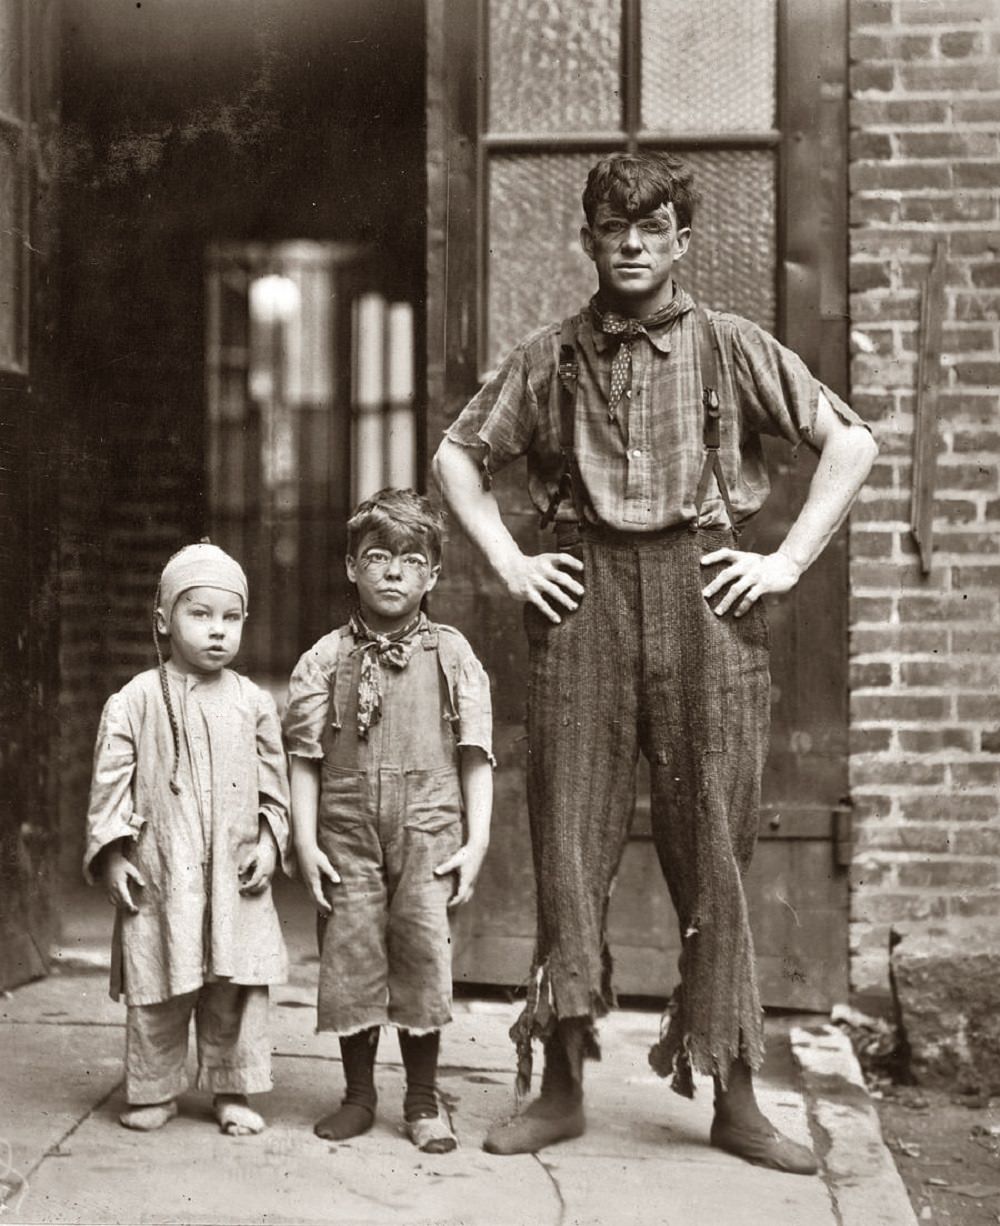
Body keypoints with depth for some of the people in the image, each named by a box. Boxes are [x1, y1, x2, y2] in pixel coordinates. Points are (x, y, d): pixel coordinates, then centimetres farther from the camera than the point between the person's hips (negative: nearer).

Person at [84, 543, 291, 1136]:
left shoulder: (253, 703, 5)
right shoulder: (134, 702, -1)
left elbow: (274, 781, 10)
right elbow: (111, 781, 0)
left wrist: (269, 842, 1)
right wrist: (111, 853, -5)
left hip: (237, 877, 2)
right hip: (159, 874, -2)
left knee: (239, 987, 5)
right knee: (157, 989, 5)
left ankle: (233, 1090, 19)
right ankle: (154, 1092, 21)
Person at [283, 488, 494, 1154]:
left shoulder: (452, 656, 4)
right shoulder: (325, 659, 4)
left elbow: (476, 755, 4)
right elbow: (305, 759, 5)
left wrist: (476, 841, -2)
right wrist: (305, 841, -2)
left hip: (429, 831, 0)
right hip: (347, 835, 1)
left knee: (424, 957, 0)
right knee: (349, 958, 4)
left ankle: (424, 1100, 16)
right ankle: (359, 1094, 21)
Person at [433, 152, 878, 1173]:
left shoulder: (729, 347, 7)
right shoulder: (549, 357, 11)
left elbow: (850, 442, 7)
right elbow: (456, 456, 19)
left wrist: (787, 561, -1)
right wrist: (508, 562, 7)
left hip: (703, 595, -1)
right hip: (582, 597, 1)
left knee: (713, 847, 1)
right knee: (568, 836, 1)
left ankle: (734, 1098, 10)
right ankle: (561, 1085, 12)